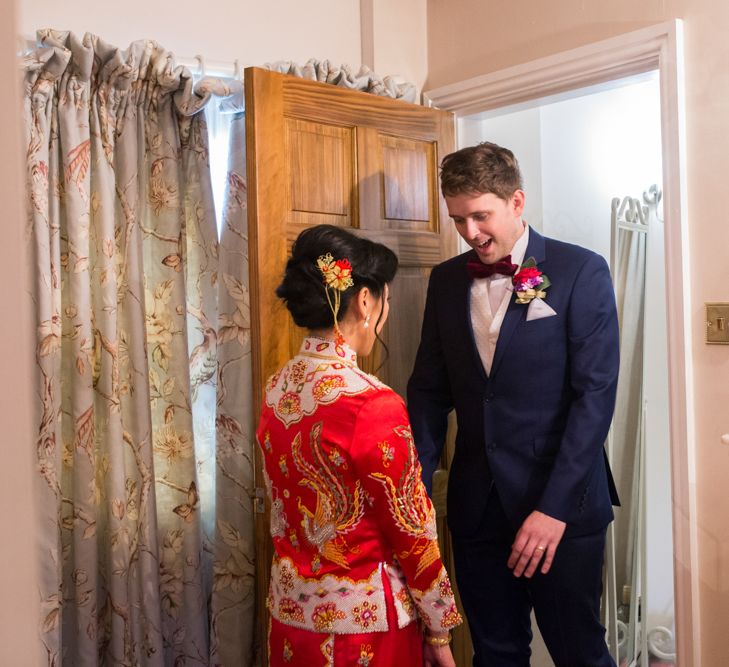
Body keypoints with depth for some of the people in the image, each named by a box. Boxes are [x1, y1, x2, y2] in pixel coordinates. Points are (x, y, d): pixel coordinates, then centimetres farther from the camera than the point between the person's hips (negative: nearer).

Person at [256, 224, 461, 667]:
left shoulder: (276, 390, -3)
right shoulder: (372, 404, -24)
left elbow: (291, 506, 6)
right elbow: (411, 531, -16)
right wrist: (439, 631, -4)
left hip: (290, 615, 7)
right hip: (364, 622, -6)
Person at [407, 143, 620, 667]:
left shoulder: (582, 272, -7)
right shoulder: (447, 280, 6)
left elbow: (595, 394, -12)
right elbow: (430, 389, 9)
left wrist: (555, 507, -18)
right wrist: (416, 485, -1)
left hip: (562, 505, -4)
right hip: (477, 505, 4)